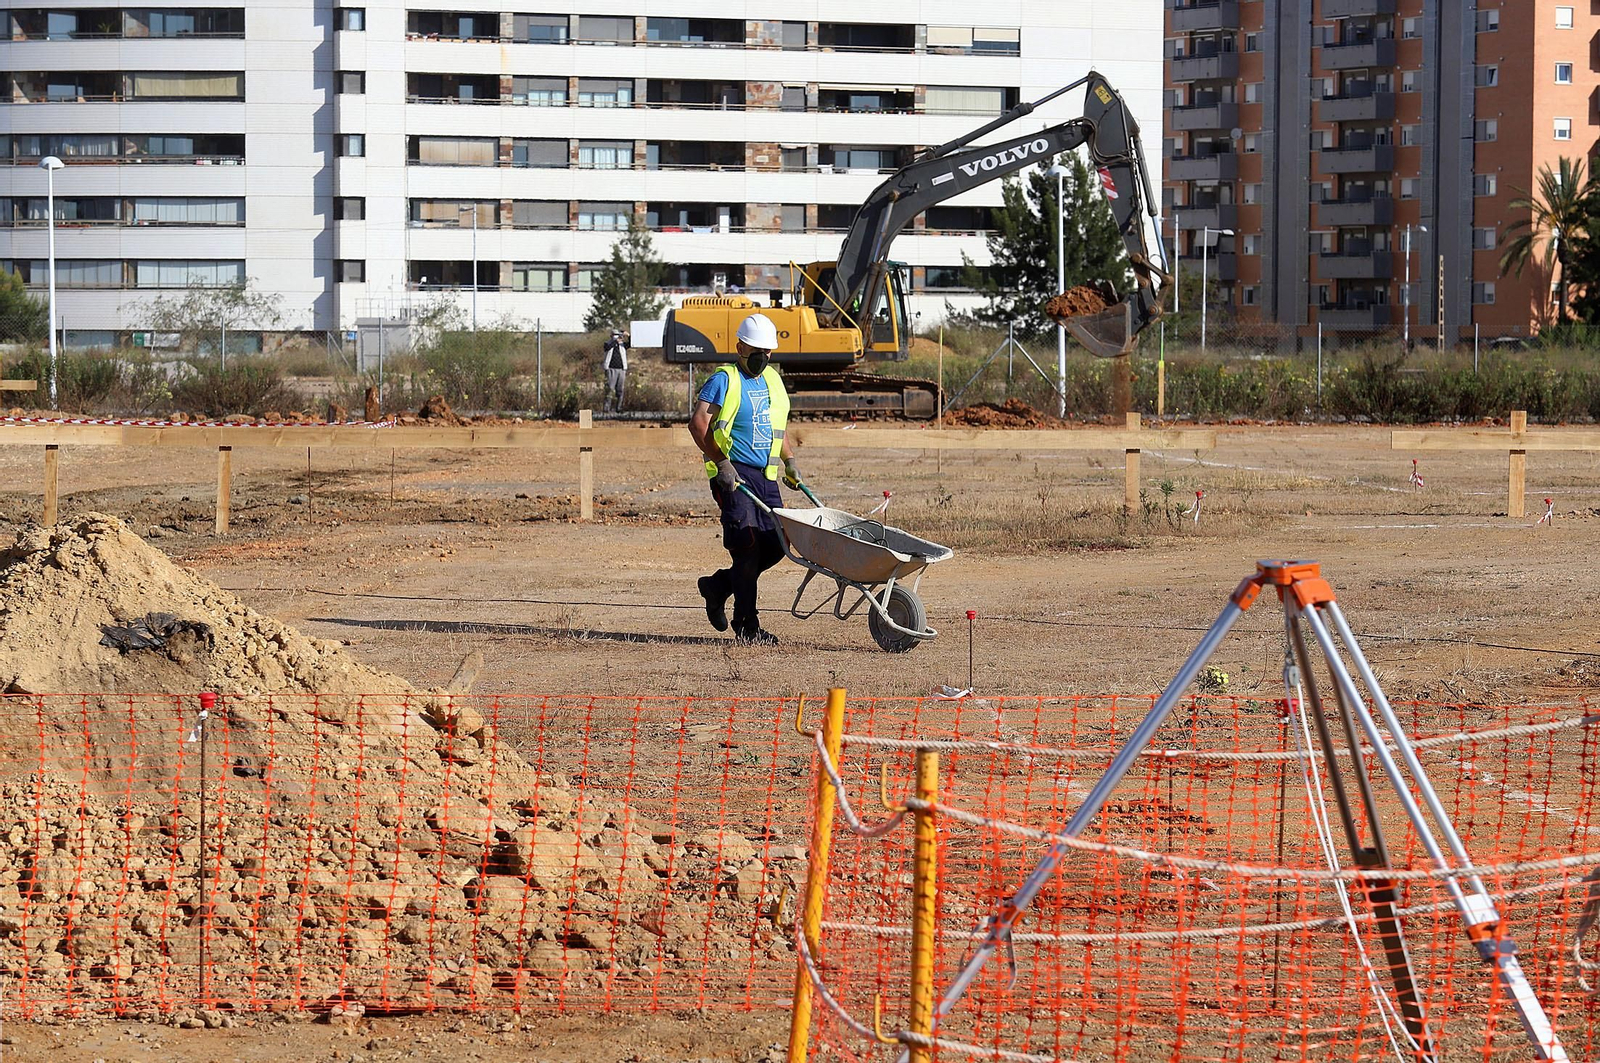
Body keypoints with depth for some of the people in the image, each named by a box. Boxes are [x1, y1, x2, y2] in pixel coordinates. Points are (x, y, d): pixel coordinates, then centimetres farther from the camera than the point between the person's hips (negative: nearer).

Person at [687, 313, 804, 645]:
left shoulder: (772, 380, 19)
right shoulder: (724, 380, -5)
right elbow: (698, 422, -15)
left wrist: (789, 461, 20)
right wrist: (721, 462, -21)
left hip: (766, 477, 7)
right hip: (733, 474, -7)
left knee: (775, 544, 2)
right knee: (748, 543, -13)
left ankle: (718, 585, 23)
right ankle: (746, 627, -8)